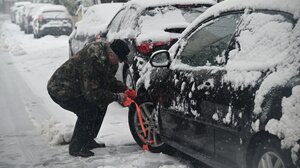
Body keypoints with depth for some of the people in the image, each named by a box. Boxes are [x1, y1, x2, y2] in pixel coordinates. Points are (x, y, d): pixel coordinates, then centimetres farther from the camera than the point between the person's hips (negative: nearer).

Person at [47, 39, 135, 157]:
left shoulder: (110, 60, -4)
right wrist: (116, 97, -27)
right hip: (60, 90, -10)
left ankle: (88, 141, 19)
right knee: (89, 110, -22)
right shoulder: (92, 60, -34)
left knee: (101, 104, 7)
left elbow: (109, 81, 10)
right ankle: (76, 148, -9)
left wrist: (124, 89, -7)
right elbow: (92, 93, -32)